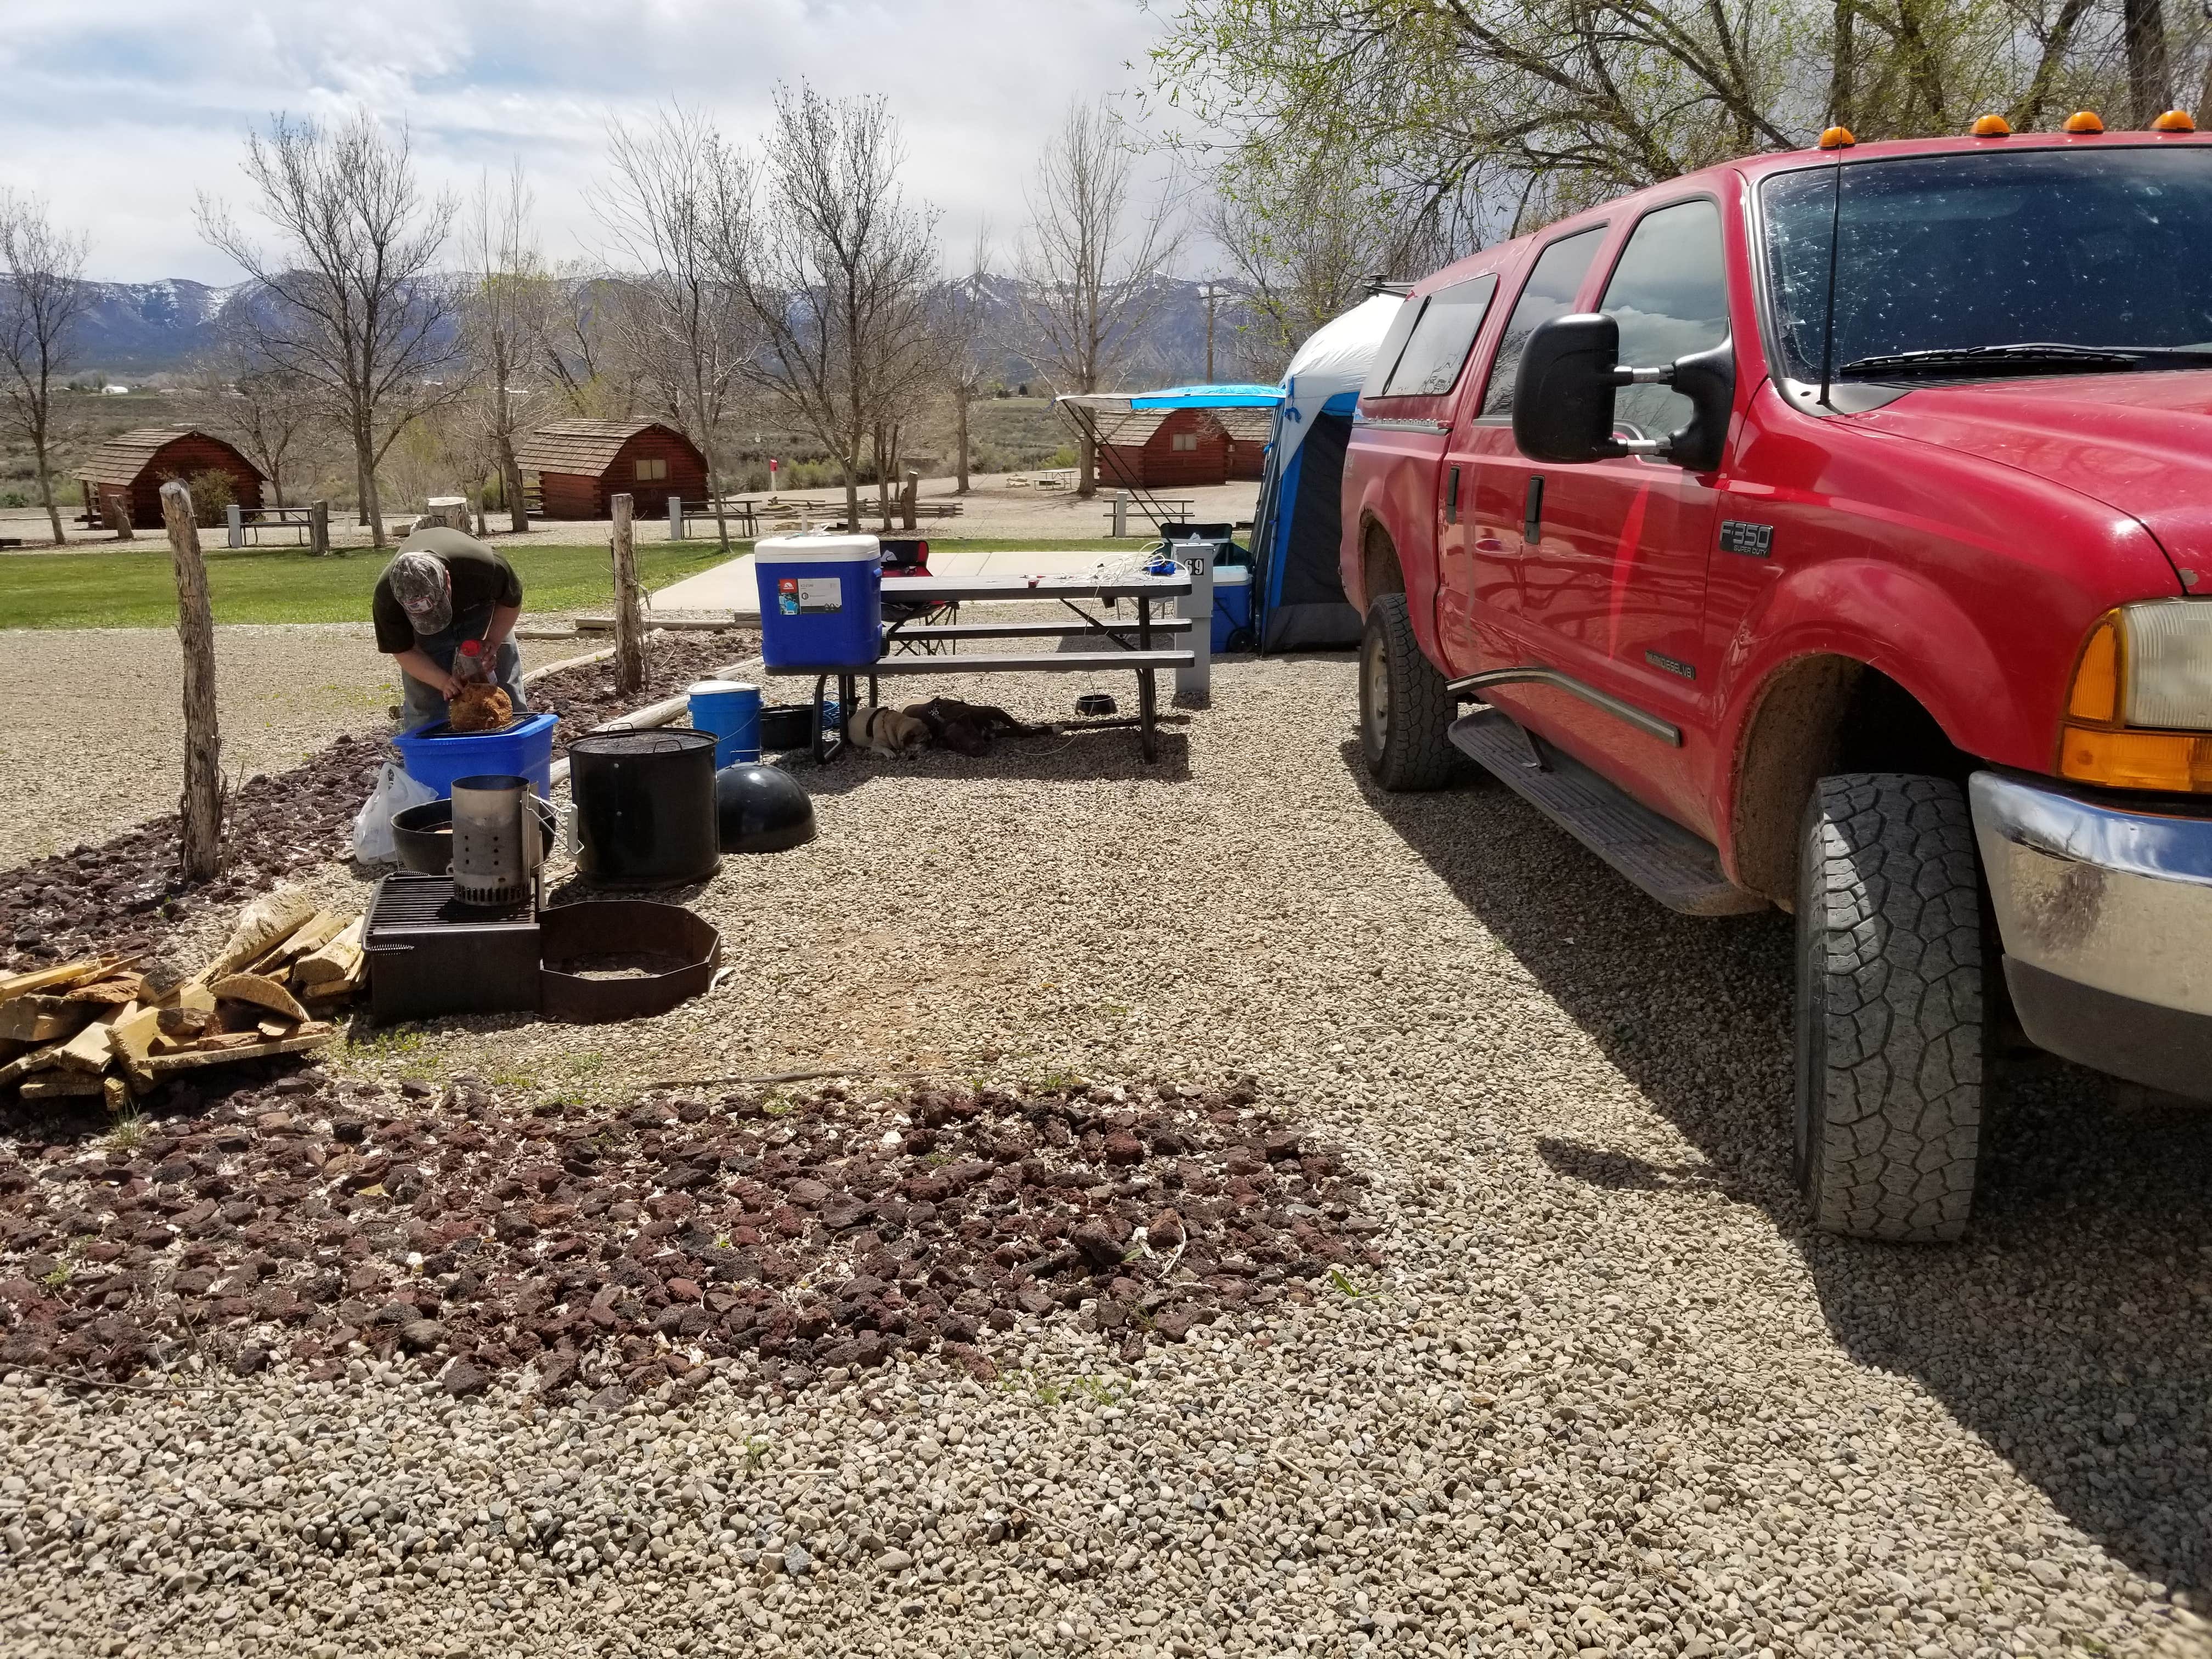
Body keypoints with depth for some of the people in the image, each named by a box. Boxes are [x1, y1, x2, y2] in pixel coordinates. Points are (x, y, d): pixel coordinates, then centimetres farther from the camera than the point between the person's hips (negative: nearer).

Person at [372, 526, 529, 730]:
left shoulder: (486, 566, -42)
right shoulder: (386, 597, -38)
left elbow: (511, 602, -18)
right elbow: (403, 651, -22)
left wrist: (492, 642, -28)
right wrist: (443, 681, -35)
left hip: (480, 610, 0)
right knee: (424, 710, -8)